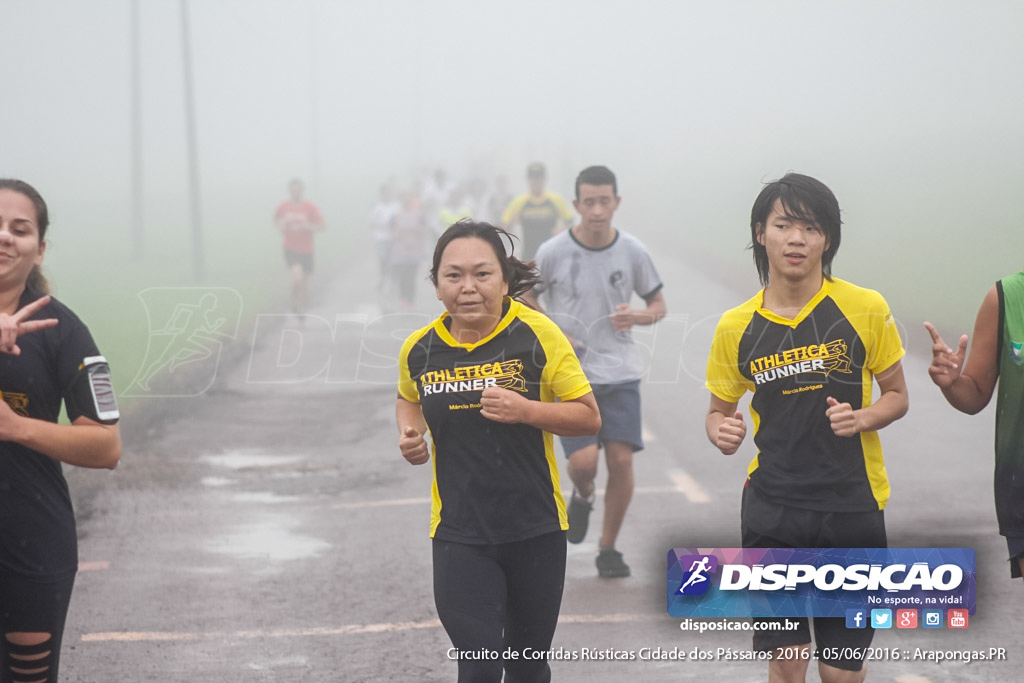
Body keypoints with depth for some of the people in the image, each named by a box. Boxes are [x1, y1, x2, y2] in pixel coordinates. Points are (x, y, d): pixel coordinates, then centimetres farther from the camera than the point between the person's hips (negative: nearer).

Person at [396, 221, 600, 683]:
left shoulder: (537, 334, -11)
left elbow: (589, 417, -8)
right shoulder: (419, 349, -2)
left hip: (536, 531, 0)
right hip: (459, 536, 0)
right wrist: (410, 436, -1)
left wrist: (523, 410, -23)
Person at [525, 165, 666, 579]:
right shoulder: (553, 253, -7)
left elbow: (657, 304, 11)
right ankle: (582, 495, 24)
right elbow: (524, 298, 7)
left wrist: (637, 317, -12)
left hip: (621, 373, 2)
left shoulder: (633, 252, -1)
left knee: (621, 459, -7)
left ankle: (608, 549, 12)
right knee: (583, 461, -15)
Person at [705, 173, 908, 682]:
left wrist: (862, 418, -16)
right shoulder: (736, 327, -1)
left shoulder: (866, 309, -5)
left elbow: (896, 395, 6)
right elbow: (718, 411, 12)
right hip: (773, 505, 1)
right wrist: (720, 432, -12)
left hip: (853, 506, -1)